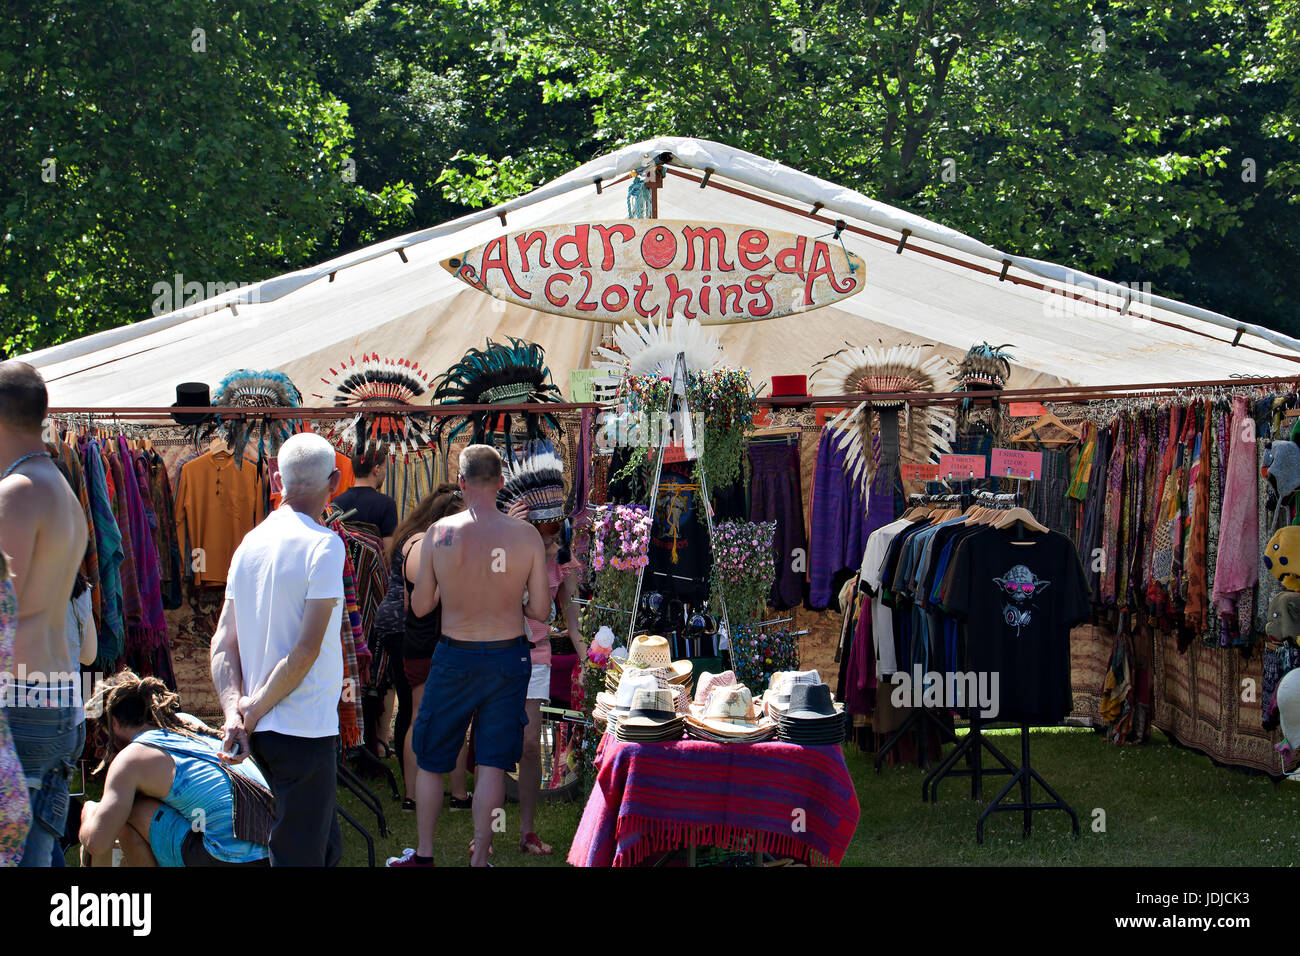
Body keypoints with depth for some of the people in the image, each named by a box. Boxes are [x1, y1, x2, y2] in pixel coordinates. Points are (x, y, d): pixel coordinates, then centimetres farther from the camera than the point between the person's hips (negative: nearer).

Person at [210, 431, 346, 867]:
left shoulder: (250, 544, 9)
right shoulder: (324, 545, -13)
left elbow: (223, 644, 5)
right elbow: (306, 651, -18)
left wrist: (234, 712, -4)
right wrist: (254, 712, -9)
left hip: (263, 732, 7)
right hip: (305, 728, -7)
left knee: (326, 846, 19)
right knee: (301, 856, 0)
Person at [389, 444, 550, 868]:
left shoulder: (439, 533, -11)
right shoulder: (527, 535, -9)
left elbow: (419, 606, -3)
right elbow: (541, 611, -5)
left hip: (455, 658, -1)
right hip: (508, 658, 1)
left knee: (431, 761, 15)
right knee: (492, 764, 8)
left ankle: (424, 855, 23)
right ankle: (480, 859, 10)